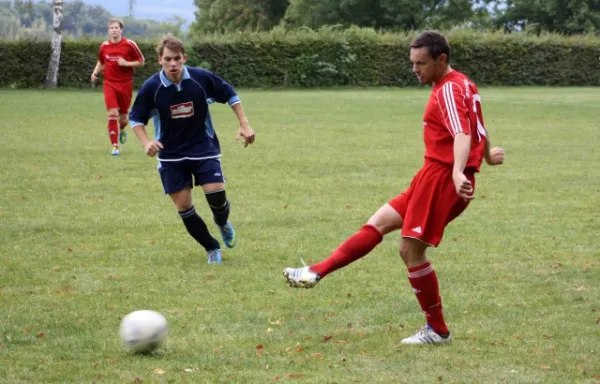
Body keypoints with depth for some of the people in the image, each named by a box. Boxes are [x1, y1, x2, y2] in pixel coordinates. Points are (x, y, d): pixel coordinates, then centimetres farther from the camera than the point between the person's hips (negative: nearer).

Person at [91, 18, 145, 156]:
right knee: (112, 113, -14)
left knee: (123, 117, 9)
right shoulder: (104, 46, 2)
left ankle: (121, 130, 47)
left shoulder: (129, 44, -8)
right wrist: (95, 73, 1)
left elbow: (141, 62, -1)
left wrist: (126, 63, -17)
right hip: (109, 84, 1)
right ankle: (115, 146, -8)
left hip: (125, 84, -1)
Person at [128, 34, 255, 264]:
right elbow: (136, 118, -1)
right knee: (183, 206, -1)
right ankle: (212, 249, 20)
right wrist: (146, 142, -18)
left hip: (204, 149, -1)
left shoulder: (202, 78, -15)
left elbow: (230, 95, 2)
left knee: (216, 194, -16)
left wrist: (244, 124, -4)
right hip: (171, 155, 1)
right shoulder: (151, 88, -16)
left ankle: (223, 223, 22)